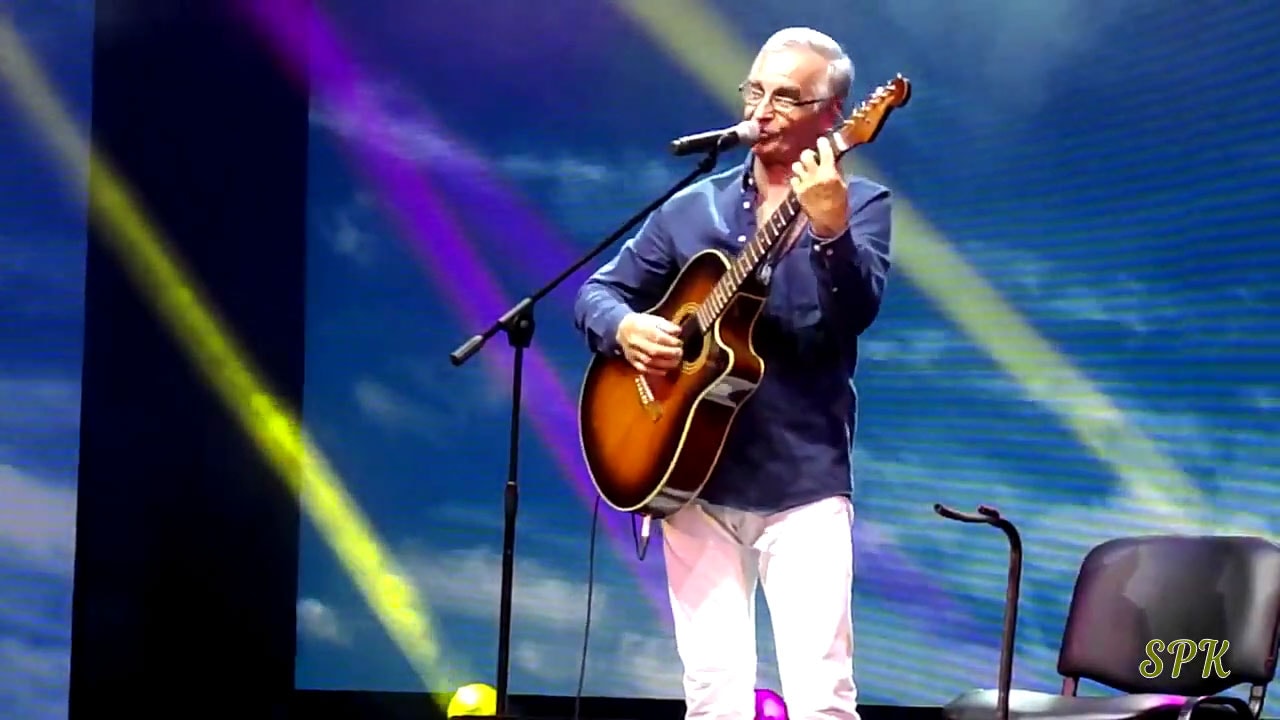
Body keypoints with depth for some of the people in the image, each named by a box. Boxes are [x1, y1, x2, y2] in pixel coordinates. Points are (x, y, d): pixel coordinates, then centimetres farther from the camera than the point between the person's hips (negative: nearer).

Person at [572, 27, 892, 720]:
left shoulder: (859, 204, 2)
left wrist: (830, 230, -35)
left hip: (804, 482, -3)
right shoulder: (691, 208, 12)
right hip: (695, 480, 3)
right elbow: (598, 292, 14)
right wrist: (624, 327, -9)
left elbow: (857, 311, -16)